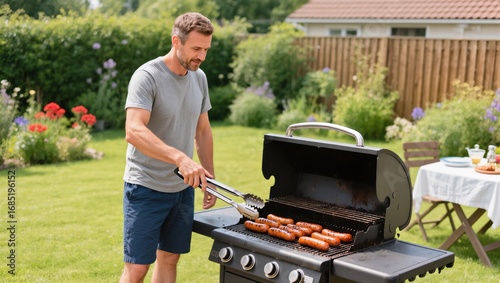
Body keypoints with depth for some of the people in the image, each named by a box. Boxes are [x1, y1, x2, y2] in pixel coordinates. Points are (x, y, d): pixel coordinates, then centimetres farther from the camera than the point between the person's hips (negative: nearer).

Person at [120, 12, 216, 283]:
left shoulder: (199, 78, 5)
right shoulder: (147, 76, -17)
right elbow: (134, 132, -30)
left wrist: (209, 177, 13)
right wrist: (181, 158, -40)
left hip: (183, 187, 7)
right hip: (146, 189, -7)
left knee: (169, 259, 15)